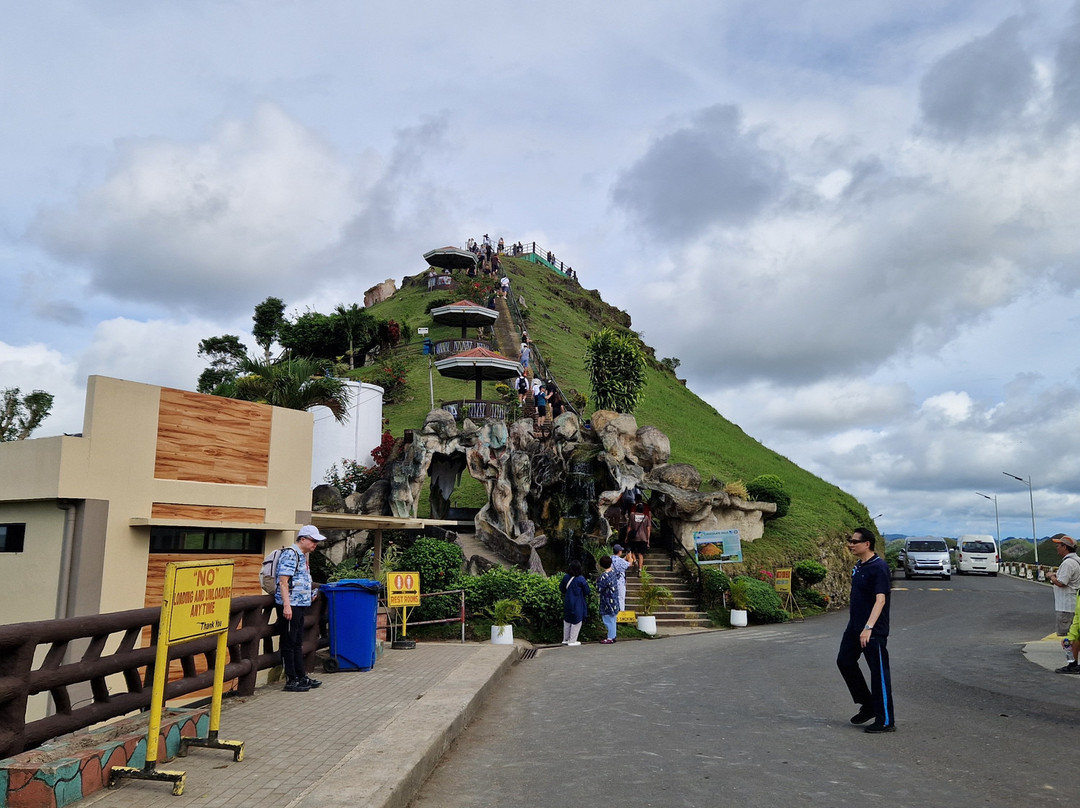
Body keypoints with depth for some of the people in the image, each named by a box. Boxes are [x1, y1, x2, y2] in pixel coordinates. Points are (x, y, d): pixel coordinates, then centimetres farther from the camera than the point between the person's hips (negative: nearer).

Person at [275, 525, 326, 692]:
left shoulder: (302, 556, 17)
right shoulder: (290, 555, -14)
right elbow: (283, 582, -20)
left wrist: (309, 594, 18)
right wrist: (286, 605, -25)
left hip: (300, 605, 10)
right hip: (289, 605, -10)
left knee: (298, 643, 15)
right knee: (289, 643, -3)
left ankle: (301, 676, 23)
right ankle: (291, 681, 2)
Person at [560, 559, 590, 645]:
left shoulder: (566, 577, -6)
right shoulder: (581, 579, -18)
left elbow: (561, 589, 7)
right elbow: (586, 592, -9)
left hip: (567, 603, 5)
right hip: (578, 604, -5)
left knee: (567, 622, 18)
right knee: (576, 622, 7)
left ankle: (565, 639, 26)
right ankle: (572, 641, 10)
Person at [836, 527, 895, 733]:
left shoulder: (879, 567, -19)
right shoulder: (858, 565, 9)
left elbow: (880, 600, -27)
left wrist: (868, 627, -35)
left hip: (873, 631, -10)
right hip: (854, 628, 10)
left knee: (879, 673, 0)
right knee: (845, 662, 14)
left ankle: (885, 721, 10)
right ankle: (868, 705, 29)